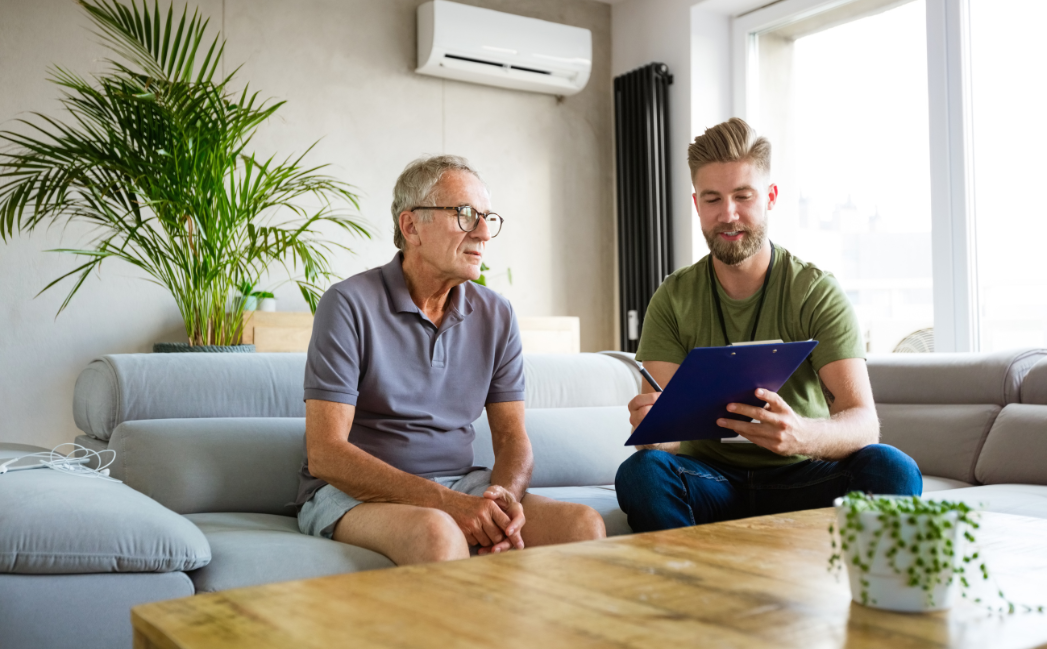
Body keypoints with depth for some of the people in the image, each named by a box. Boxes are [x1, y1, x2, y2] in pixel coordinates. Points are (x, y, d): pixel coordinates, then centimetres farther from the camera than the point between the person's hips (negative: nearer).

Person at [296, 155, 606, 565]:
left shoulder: (496, 315, 7)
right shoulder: (349, 305, -10)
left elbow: (511, 437, 7)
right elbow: (325, 454, -16)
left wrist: (506, 496, -18)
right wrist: (447, 502, -25)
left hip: (460, 483, 5)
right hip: (353, 492, -5)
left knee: (584, 524, -19)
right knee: (439, 536, -38)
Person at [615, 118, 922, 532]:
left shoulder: (817, 292, -3)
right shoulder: (674, 299, 1)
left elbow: (863, 420, -14)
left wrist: (801, 435, -38)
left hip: (801, 478, 0)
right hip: (710, 479, 0)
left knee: (892, 469, -30)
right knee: (641, 471, -32)